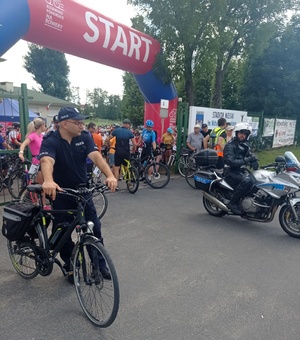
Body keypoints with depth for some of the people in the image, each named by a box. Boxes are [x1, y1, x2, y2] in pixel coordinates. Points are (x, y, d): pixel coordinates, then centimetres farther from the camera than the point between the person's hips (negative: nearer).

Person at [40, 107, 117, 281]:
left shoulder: (84, 137, -7)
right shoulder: (51, 141, -18)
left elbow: (96, 156, -22)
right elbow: (47, 161, -37)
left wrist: (110, 175, -41)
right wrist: (48, 181, -59)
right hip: (61, 195, -2)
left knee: (95, 229, 5)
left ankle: (100, 264, 24)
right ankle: (70, 267, 30)